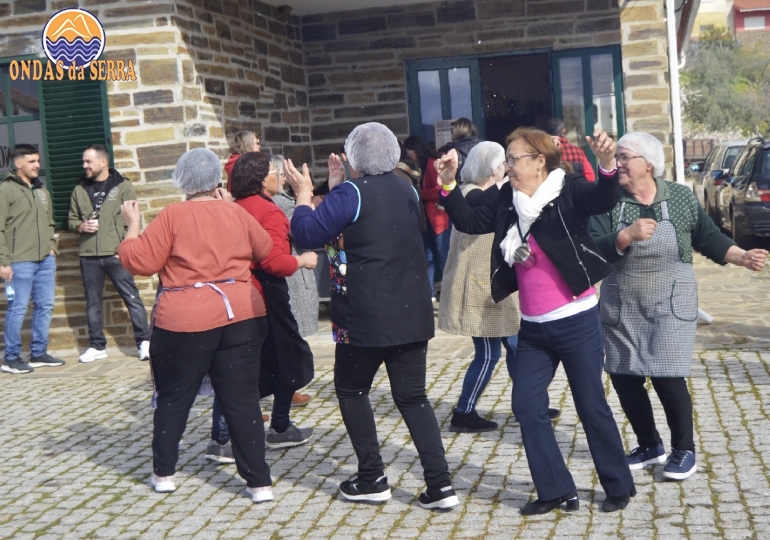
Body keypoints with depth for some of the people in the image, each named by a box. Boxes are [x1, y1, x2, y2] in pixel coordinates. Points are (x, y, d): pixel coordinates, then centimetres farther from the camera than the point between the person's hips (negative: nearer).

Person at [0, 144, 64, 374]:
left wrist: (52, 247, 10)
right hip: (20, 262, -7)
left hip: (46, 260, 7)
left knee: (45, 307, 9)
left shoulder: (41, 190, 17)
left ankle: (39, 353, 18)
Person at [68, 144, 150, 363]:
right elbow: (72, 219, 19)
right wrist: (81, 226, -4)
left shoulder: (123, 187, 0)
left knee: (132, 298, -4)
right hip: (88, 256, 4)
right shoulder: (79, 190, 12)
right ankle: (97, 346, 18)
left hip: (116, 255, -4)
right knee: (93, 302, 9)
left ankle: (144, 341, 1)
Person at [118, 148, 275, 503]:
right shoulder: (236, 213, 5)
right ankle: (259, 482, 5)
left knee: (173, 398, 15)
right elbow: (265, 250, 19)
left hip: (185, 321, -3)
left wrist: (133, 225, 7)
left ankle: (163, 473, 26)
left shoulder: (172, 216, -7)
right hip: (241, 315, 3)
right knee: (242, 400, 5)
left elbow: (140, 262, -8)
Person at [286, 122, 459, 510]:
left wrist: (303, 196, 4)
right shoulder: (407, 191, 11)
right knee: (412, 397, 9)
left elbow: (308, 234, -11)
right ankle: (440, 485, 2)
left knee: (352, 390, 14)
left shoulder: (351, 194, -11)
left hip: (366, 318, -6)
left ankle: (372, 480, 16)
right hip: (412, 314, 6)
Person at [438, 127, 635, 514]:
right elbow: (469, 222, 9)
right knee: (527, 407, 5)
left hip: (576, 323, -6)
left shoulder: (569, 190, -12)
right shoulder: (507, 200, 5)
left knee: (592, 407, 4)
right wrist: (448, 185, -2)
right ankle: (555, 490, 17)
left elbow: (603, 201, -29)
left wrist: (607, 166, -48)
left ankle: (619, 486, 23)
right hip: (532, 328, 6)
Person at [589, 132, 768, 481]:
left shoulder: (680, 198, -3)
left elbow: (708, 238, 5)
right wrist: (628, 235, -30)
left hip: (670, 304, -2)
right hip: (622, 306, 2)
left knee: (668, 378, -6)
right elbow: (594, 248, -15)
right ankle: (650, 447, 26)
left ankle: (684, 450, 15)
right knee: (624, 378, 6)